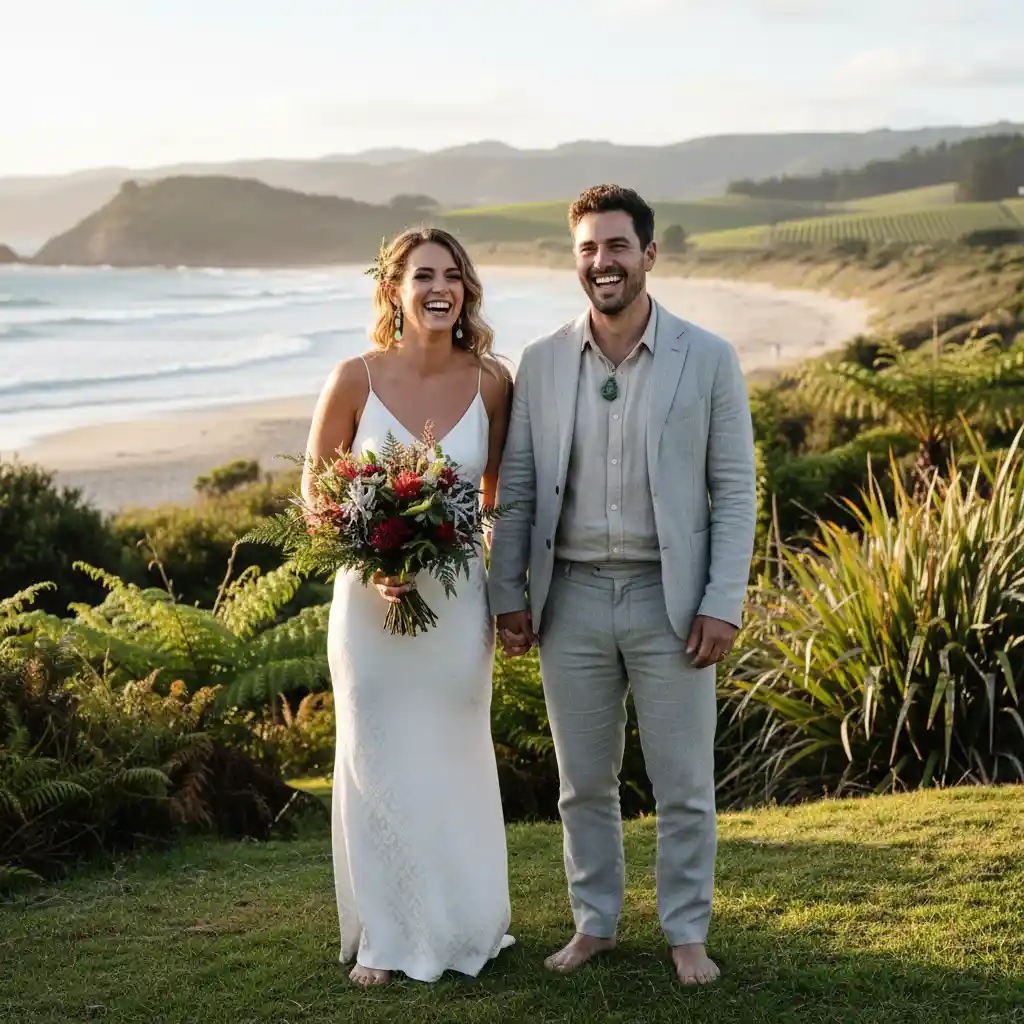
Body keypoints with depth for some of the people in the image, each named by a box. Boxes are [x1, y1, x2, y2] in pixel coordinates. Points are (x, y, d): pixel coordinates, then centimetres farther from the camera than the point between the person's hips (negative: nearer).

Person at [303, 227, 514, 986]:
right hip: (371, 596, -1)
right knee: (376, 764, 9)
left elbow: (500, 494, 7)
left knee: (455, 761, 14)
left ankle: (462, 926, 32)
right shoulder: (356, 379, -11)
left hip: (457, 600, 1)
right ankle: (382, 935, 25)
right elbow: (315, 487, -2)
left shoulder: (489, 383, -7)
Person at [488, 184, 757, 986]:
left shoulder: (708, 359, -4)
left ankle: (687, 931, 23)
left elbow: (735, 490, -3)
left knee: (684, 784, 7)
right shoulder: (541, 363, 2)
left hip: (670, 598, -2)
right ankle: (595, 921, 29)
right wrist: (509, 594, 3)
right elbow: (516, 485, 7)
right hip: (572, 598, 2)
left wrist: (723, 603, -9)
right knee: (584, 781, 13)